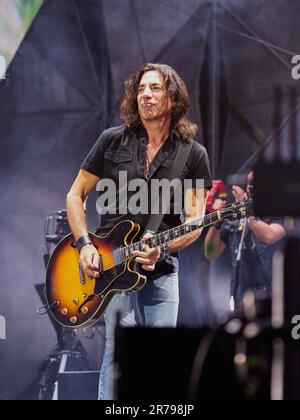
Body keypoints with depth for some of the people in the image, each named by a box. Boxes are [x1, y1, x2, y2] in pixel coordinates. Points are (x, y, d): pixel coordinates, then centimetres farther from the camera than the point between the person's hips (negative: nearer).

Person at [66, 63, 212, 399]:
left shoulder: (193, 154, 5)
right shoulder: (113, 141, 4)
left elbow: (195, 221, 2)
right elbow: (75, 195, 10)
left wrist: (163, 248, -17)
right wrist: (85, 245, -5)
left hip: (162, 271, 2)